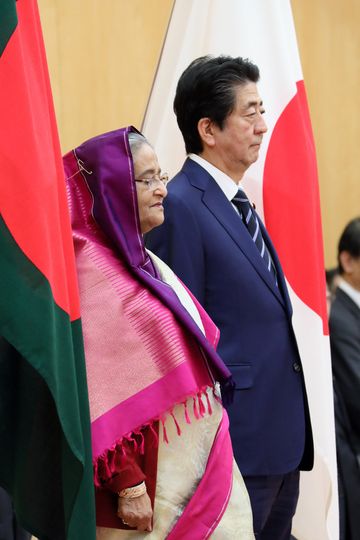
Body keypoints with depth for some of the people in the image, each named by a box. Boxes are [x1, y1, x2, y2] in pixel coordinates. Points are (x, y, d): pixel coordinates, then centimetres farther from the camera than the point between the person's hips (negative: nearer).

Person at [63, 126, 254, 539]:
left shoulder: (144, 263, 14)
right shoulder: (92, 273, -14)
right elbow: (101, 394, -18)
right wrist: (127, 486, -21)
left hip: (200, 464, 8)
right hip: (152, 478, -8)